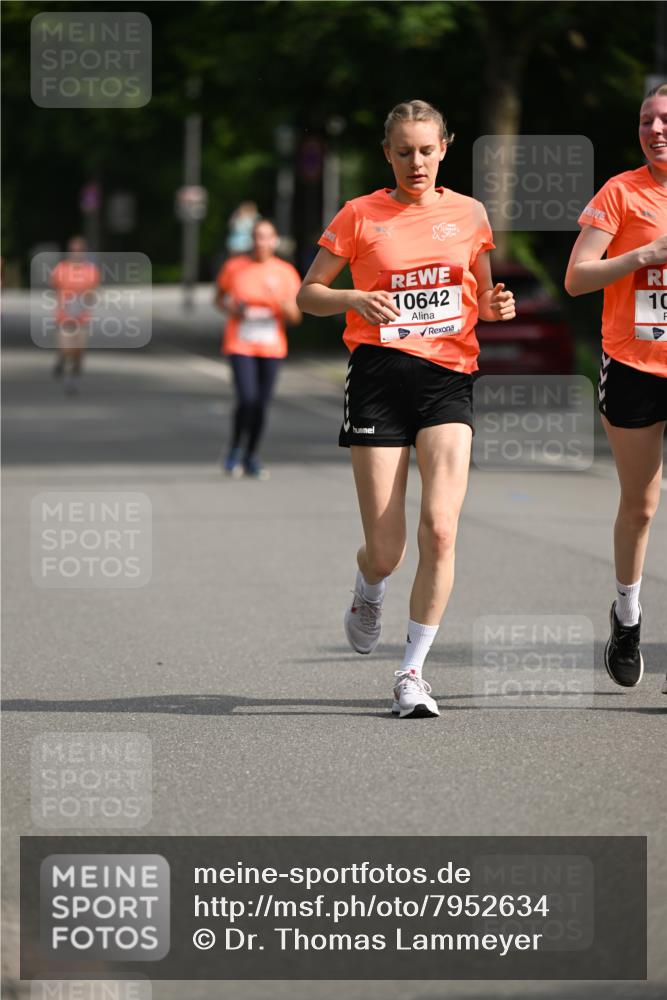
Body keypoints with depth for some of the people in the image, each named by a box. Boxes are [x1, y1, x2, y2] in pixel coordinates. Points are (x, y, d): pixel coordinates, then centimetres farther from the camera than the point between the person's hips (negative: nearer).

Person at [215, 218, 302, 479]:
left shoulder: (285, 272, 1)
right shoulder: (234, 267, -2)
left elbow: (295, 317, 2)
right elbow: (219, 297, 13)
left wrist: (282, 304, -19)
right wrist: (230, 307, -9)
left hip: (271, 347, 2)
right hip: (240, 344, -2)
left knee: (262, 404, 5)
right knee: (247, 399, -17)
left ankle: (250, 457, 23)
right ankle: (235, 451, 5)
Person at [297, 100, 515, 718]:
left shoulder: (468, 214, 11)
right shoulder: (360, 215, 5)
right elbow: (307, 294, 8)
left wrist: (496, 306, -1)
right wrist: (355, 300, -12)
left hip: (449, 376, 1)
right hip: (380, 372, -1)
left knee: (439, 528, -17)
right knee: (385, 553, -4)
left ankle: (412, 672, -6)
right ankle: (369, 590, 36)